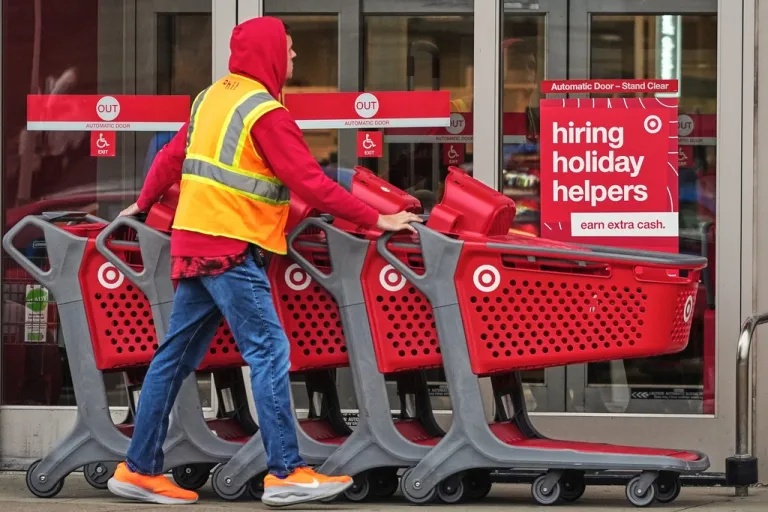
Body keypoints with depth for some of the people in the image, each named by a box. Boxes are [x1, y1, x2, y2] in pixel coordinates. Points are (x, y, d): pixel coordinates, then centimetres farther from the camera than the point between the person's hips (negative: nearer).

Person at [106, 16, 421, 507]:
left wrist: (144, 204, 37)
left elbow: (172, 157, 21)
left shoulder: (211, 98, 13)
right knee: (269, 351, -8)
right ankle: (286, 472, -11)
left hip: (194, 241, 9)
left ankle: (140, 469, 15)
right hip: (231, 247, -9)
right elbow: (309, 182, -15)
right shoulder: (265, 112, -12)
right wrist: (376, 220, -10)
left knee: (176, 356, 11)